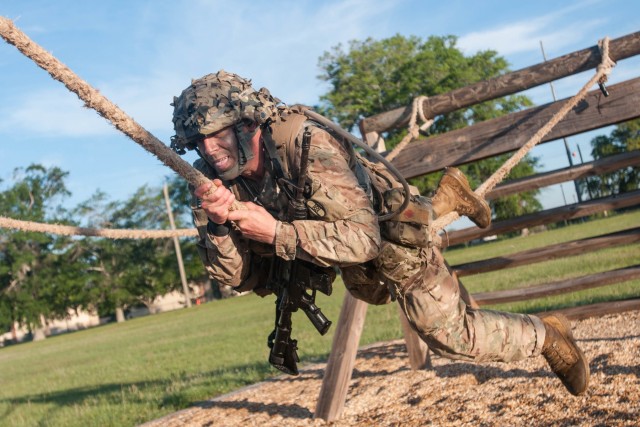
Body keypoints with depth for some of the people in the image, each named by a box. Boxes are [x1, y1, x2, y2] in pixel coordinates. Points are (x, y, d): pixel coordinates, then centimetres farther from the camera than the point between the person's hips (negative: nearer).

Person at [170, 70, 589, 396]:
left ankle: (546, 333, 24)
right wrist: (216, 219, -40)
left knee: (450, 335, -2)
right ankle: (445, 198, 48)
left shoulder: (306, 144, -38)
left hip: (387, 233, -8)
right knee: (375, 293, 37)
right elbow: (235, 274, -22)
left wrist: (276, 233, -47)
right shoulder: (223, 179, -19)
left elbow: (362, 238, -42)